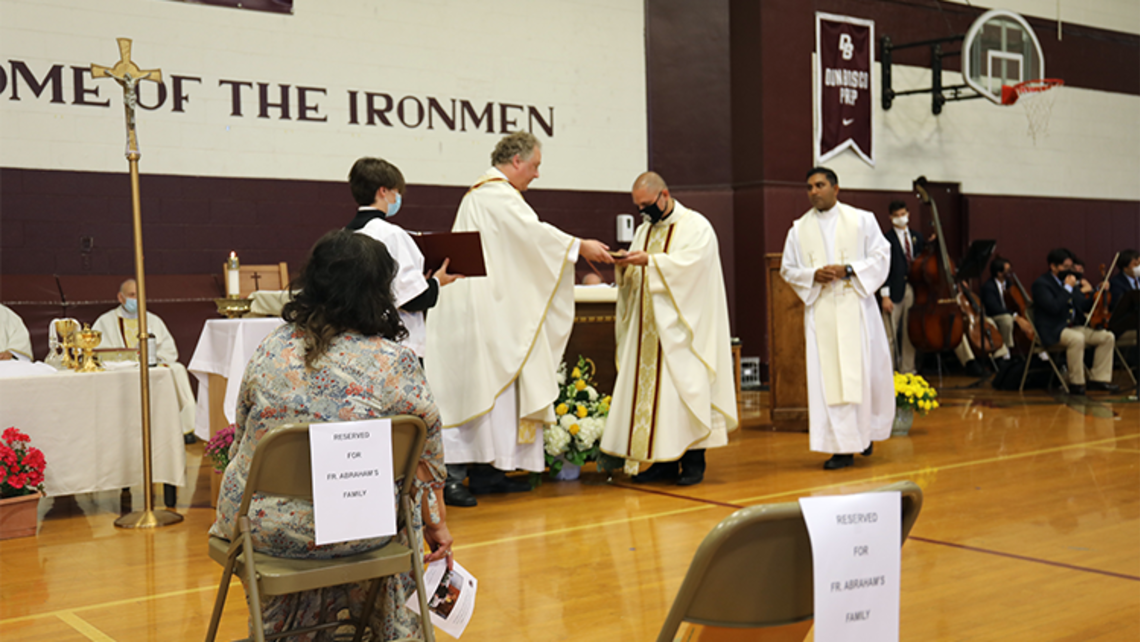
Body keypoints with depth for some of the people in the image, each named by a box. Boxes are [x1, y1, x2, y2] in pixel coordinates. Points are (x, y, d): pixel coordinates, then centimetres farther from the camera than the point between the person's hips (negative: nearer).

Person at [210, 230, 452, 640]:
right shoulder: (396, 363, -10)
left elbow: (241, 440, 11)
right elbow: (426, 457, -2)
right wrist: (437, 525, 13)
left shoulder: (270, 350, 0)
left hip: (261, 526, 3)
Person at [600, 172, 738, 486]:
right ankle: (664, 460, 8)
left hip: (681, 325, -6)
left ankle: (693, 462, -1)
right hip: (649, 328, 6)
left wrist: (650, 260, -24)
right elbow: (633, 278, 15)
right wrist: (625, 266, -7)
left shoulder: (696, 226, -2)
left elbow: (690, 263, -19)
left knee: (684, 386, -8)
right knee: (648, 386, 2)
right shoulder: (644, 230, 18)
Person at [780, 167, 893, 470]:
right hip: (821, 311, 1)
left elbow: (881, 256, 2)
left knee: (865, 369, 2)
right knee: (828, 376, -4)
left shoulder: (861, 220, 5)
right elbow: (787, 268, 10)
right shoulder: (799, 229, 9)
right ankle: (843, 446, -1)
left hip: (856, 307, -1)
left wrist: (848, 270, -13)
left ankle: (867, 429, 26)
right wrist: (813, 275, -9)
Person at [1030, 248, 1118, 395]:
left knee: (1107, 337, -7)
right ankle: (1076, 383, -25)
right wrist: (1068, 288, -16)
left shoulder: (1071, 280, 17)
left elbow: (1085, 305, 17)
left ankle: (1099, 379, -4)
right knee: (1077, 339, -37)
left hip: (1074, 326, 8)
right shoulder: (1041, 284, -9)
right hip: (1052, 331, -8)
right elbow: (1054, 308, -24)